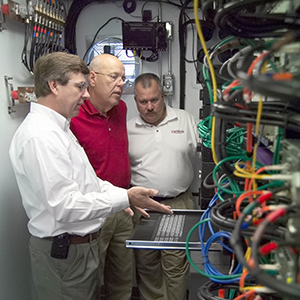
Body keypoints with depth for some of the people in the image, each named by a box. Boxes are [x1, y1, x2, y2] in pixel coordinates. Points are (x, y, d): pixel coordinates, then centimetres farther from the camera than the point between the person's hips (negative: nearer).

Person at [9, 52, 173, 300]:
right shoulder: (40, 136, -23)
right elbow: (65, 207, -28)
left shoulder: (58, 128, 11)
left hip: (81, 244, 10)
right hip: (64, 252, -10)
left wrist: (124, 195, 7)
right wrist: (125, 198, -23)